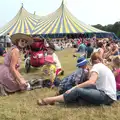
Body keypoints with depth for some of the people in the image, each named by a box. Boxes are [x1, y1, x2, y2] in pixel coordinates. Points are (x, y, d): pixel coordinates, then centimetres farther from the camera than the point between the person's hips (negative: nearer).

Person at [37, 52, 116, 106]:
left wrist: (73, 88, -22)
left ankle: (51, 100, -11)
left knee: (78, 91, -18)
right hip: (109, 95, 9)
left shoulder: (96, 66, -7)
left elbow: (91, 82, -23)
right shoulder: (104, 67, 20)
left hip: (107, 97, -9)